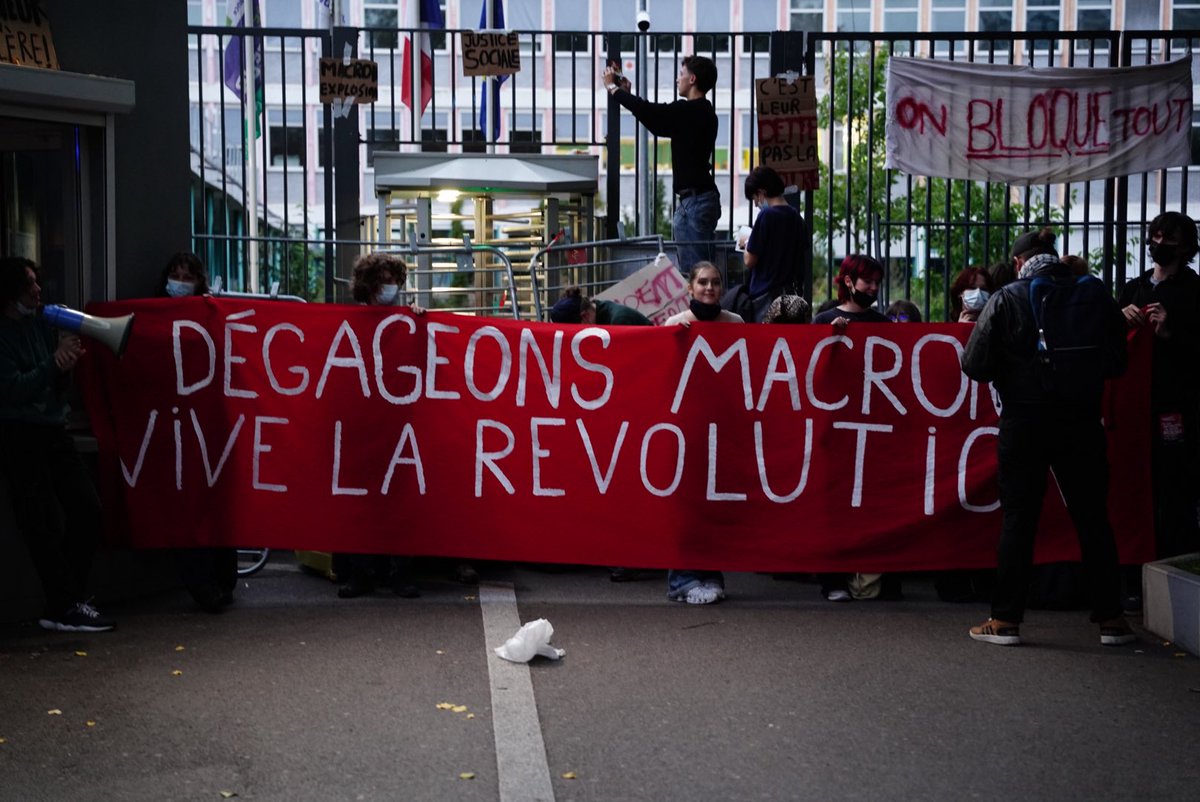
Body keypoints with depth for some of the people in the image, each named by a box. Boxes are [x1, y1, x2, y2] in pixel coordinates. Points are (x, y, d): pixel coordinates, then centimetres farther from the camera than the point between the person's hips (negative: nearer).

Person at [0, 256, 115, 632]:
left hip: (53, 432, 7)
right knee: (47, 524, -9)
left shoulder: (41, 324, 9)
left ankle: (66, 600, 12)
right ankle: (65, 609, -3)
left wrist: (66, 363, -9)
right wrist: (54, 363, -21)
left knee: (87, 509, 3)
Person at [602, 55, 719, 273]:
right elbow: (658, 125, 26)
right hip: (701, 198, 10)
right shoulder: (702, 113, 18)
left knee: (694, 270, -11)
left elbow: (646, 110, -12)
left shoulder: (689, 111, -13)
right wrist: (627, 92, 29)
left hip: (694, 201, -10)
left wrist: (613, 87, 5)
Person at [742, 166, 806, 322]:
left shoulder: (766, 215, -13)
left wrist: (747, 243, 6)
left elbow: (749, 261, -11)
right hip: (792, 292, 7)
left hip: (766, 293, -7)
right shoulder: (797, 217, 8)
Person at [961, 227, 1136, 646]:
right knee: (1093, 517, 10)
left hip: (1025, 422, -2)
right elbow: (1117, 362, 7)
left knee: (1018, 518, 5)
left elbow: (975, 365, -9)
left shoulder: (1006, 300, -7)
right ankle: (1110, 617, 15)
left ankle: (1006, 618, 9)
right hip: (1082, 422, 2)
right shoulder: (1095, 295, 1)